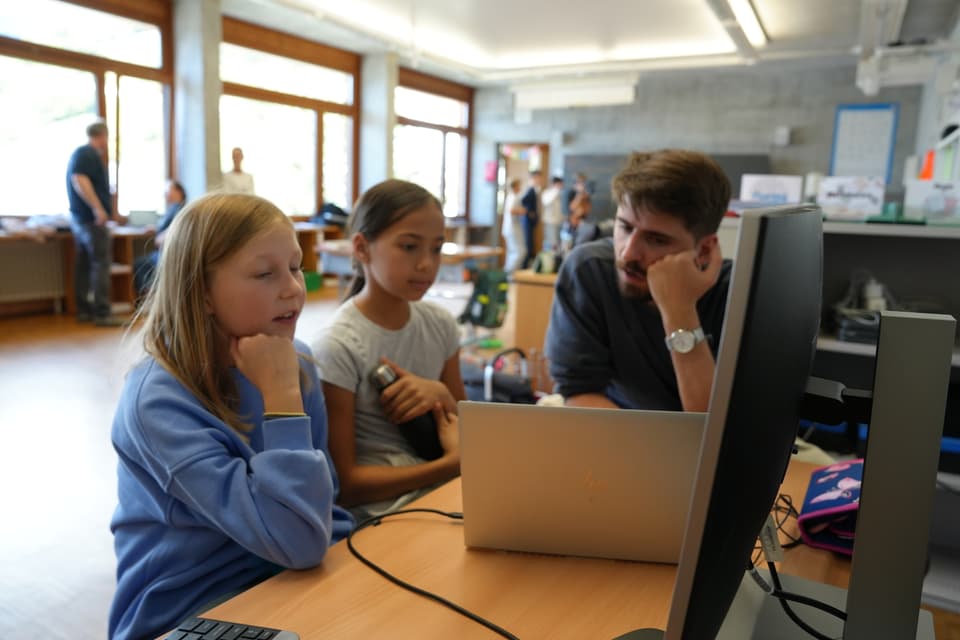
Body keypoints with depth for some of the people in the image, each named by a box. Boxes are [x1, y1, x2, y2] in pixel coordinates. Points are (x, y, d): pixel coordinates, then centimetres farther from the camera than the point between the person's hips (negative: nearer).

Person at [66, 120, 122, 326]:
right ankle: (102, 313, -13)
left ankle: (84, 310, 15)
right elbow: (79, 180, -24)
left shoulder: (80, 153, 20)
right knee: (101, 264, -11)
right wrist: (98, 208, -29)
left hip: (79, 217, 10)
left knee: (84, 264, 11)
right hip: (91, 218, -10)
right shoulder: (89, 154, -11)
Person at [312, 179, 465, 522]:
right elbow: (345, 485, -12)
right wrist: (452, 464, -19)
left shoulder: (440, 325, 3)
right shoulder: (339, 347, -14)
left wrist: (442, 396, -10)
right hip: (384, 509, -6)